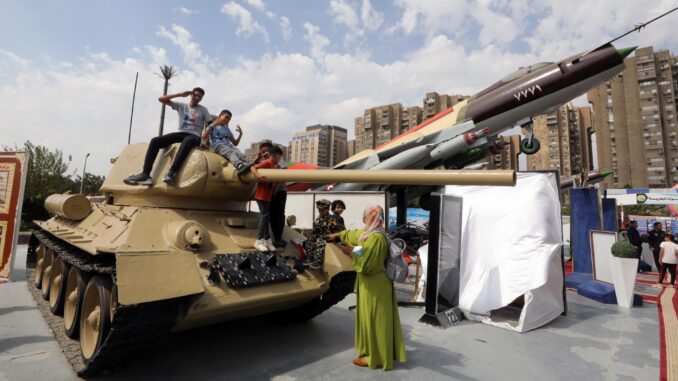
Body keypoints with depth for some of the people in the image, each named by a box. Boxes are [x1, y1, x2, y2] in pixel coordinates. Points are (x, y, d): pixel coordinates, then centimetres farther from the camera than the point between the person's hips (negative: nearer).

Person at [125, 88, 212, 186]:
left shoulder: (203, 110, 11)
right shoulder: (181, 106, 17)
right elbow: (161, 99, 10)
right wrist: (180, 94, 5)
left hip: (194, 136, -4)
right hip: (181, 133, 4)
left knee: (187, 142, -43)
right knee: (155, 141, -18)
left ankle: (171, 173, -54)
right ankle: (145, 174, -25)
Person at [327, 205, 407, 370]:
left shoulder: (375, 238, -24)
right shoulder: (369, 233, 7)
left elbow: (366, 264, -26)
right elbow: (354, 234, 26)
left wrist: (350, 252, -16)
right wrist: (338, 235, 36)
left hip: (373, 285, -10)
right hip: (376, 283, 10)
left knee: (372, 319, 3)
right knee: (379, 319, 20)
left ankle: (373, 357, 18)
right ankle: (385, 352, 35)